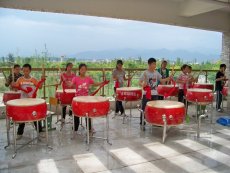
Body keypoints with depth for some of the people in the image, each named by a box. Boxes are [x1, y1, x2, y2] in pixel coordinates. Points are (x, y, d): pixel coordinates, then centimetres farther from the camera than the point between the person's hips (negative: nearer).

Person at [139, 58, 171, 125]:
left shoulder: (156, 72, 5)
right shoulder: (145, 73, -10)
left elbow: (161, 80, 6)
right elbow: (140, 82, -10)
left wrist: (169, 78, -7)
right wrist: (142, 85, -31)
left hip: (154, 94, 5)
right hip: (146, 93, -5)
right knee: (144, 108, 2)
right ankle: (142, 122, 13)